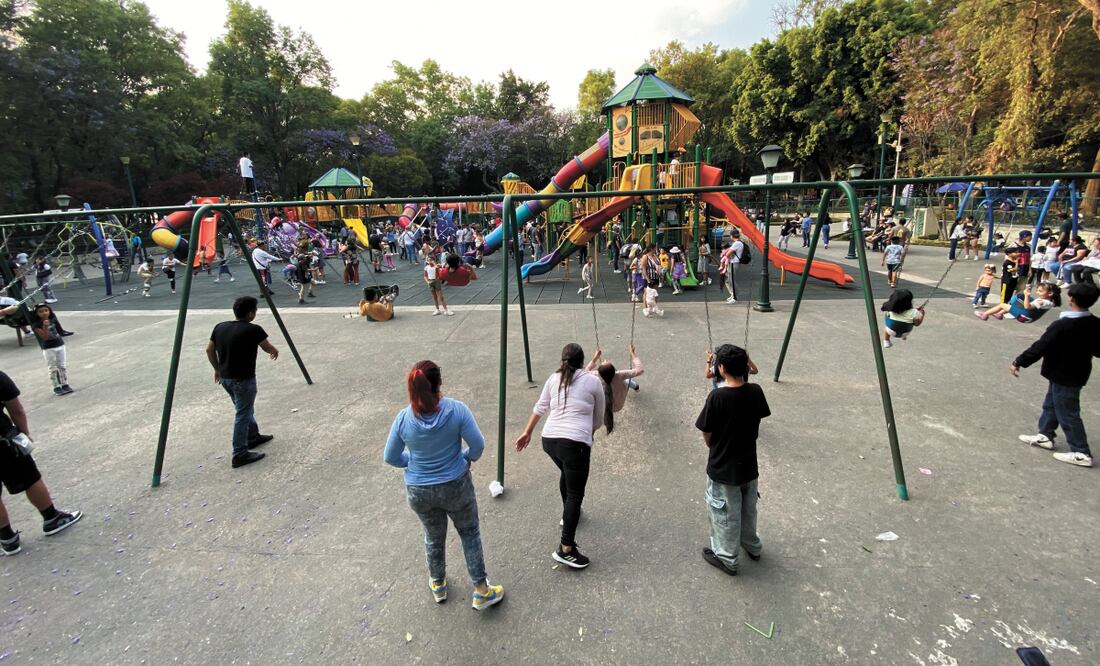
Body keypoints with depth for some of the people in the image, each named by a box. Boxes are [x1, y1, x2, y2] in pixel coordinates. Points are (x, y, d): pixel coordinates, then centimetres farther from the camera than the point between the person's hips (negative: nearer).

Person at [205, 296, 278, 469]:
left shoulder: (220, 327, 4)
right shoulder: (253, 330, -16)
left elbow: (209, 350, 13)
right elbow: (269, 349, -5)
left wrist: (217, 369, 25)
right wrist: (275, 352, 18)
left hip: (225, 377, 8)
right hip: (243, 379, -8)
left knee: (245, 409, 24)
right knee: (243, 415, 0)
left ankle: (253, 437, 40)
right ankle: (240, 455, 3)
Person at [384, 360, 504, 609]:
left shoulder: (403, 418, -15)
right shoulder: (457, 410, -21)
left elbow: (390, 458, -4)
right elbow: (478, 444, -15)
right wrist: (468, 458, 6)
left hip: (419, 492, 2)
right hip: (456, 486, -2)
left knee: (434, 537, 25)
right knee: (470, 533, 20)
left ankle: (438, 585, 48)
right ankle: (481, 591, 29)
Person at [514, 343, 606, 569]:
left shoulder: (554, 379, 11)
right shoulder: (593, 382, 3)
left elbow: (540, 408, 16)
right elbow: (598, 419, 10)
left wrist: (527, 433, 25)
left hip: (549, 440, 6)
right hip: (575, 443, -5)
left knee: (566, 473, 32)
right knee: (576, 494, 2)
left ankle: (568, 514, 49)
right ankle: (566, 549, 0)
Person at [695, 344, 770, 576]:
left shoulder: (717, 397, -26)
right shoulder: (755, 391, -11)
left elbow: (706, 435, -16)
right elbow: (757, 423, 3)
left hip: (723, 467, -5)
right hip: (748, 463, 5)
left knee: (725, 515, 14)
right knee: (748, 508, 27)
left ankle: (727, 558, 31)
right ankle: (752, 545, 48)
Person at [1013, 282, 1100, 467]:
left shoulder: (1061, 325, -26)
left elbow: (1040, 347, -24)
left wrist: (1018, 362, -16)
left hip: (1063, 376, -8)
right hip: (1079, 373, 8)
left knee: (1068, 413, 2)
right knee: (1051, 404, 22)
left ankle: (1082, 453, 10)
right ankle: (1045, 435, 34)